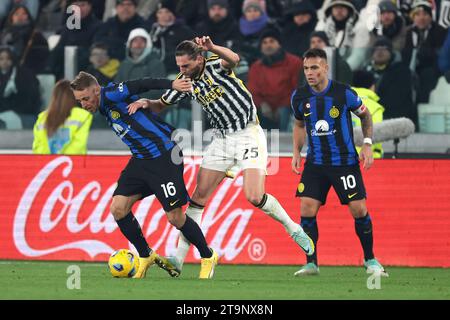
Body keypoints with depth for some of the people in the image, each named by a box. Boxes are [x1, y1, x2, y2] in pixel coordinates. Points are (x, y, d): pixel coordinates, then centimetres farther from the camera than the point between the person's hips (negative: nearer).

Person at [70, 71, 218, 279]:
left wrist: (172, 84, -38)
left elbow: (142, 85, -26)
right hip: (140, 159, 9)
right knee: (118, 209, -1)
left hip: (164, 156, -9)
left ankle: (208, 257, 14)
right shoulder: (104, 107, 10)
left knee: (175, 217, -6)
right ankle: (145, 257, 16)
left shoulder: (112, 95, -16)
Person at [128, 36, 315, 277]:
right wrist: (146, 102, -9)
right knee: (198, 196, -2)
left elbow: (233, 59, -38)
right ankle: (179, 259, -1)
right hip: (222, 139, 6)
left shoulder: (215, 66, -14)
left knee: (254, 197, -18)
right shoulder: (186, 82, 3)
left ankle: (294, 229, 7)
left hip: (248, 134, -6)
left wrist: (212, 48, -59)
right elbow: (161, 105, 14)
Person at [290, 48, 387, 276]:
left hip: (345, 161, -2)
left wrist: (367, 144, -3)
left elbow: (365, 115, 6)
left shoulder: (344, 93, -12)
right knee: (307, 208, -9)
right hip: (315, 162, 2)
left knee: (359, 210, -4)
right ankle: (311, 263, 1)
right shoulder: (299, 97, -3)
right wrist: (296, 152, 6)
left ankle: (370, 259, 16)